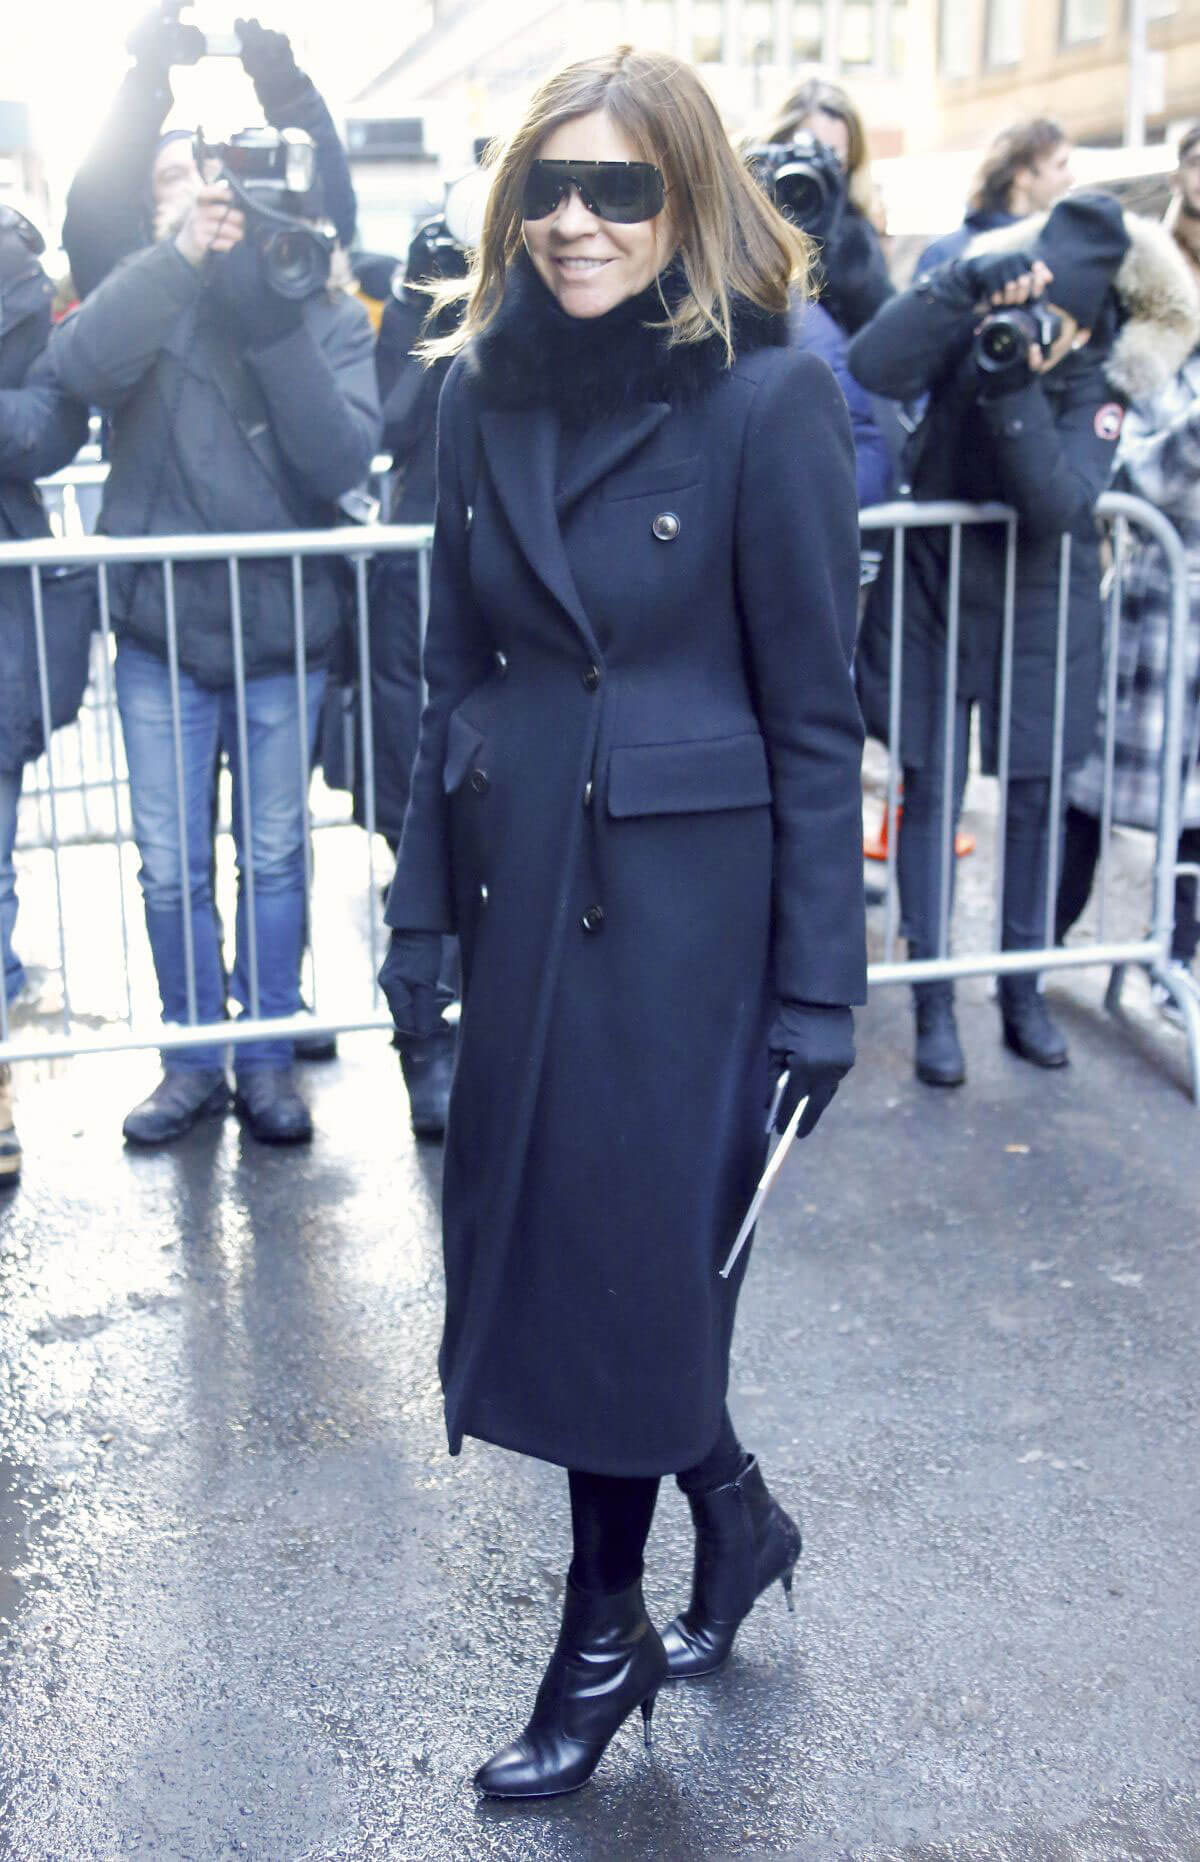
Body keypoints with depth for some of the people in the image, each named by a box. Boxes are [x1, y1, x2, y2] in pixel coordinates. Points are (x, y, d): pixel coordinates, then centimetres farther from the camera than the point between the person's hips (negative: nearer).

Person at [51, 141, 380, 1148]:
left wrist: (277, 314, -22)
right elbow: (84, 364, -22)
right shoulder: (160, 293, -1)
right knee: (172, 867, 7)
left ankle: (267, 1056, 24)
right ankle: (193, 1058, 24)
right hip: (162, 628, 1)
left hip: (282, 634, 0)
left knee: (275, 858, 10)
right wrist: (182, 254, -24)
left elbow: (341, 461, -17)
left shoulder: (333, 319, -1)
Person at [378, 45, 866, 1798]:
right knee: (529, 1238, 12)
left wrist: (820, 980, -10)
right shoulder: (488, 388, 5)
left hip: (683, 887, -5)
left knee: (627, 1251, 3)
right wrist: (424, 900, 9)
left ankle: (604, 1637, 26)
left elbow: (815, 712, -10)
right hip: (521, 873, 6)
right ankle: (732, 1508, 38)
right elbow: (456, 665, 10)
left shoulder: (770, 396, -11)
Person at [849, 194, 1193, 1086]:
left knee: (1034, 796, 9)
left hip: (1039, 611, 1)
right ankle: (934, 1002, 12)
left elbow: (1060, 504, -27)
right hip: (934, 596, -1)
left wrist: (1015, 393, -38)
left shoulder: (1100, 381, -13)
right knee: (931, 790, 1)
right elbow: (874, 364, -31)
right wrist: (967, 284, -40)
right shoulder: (973, 331, -12)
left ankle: (1024, 990, 25)